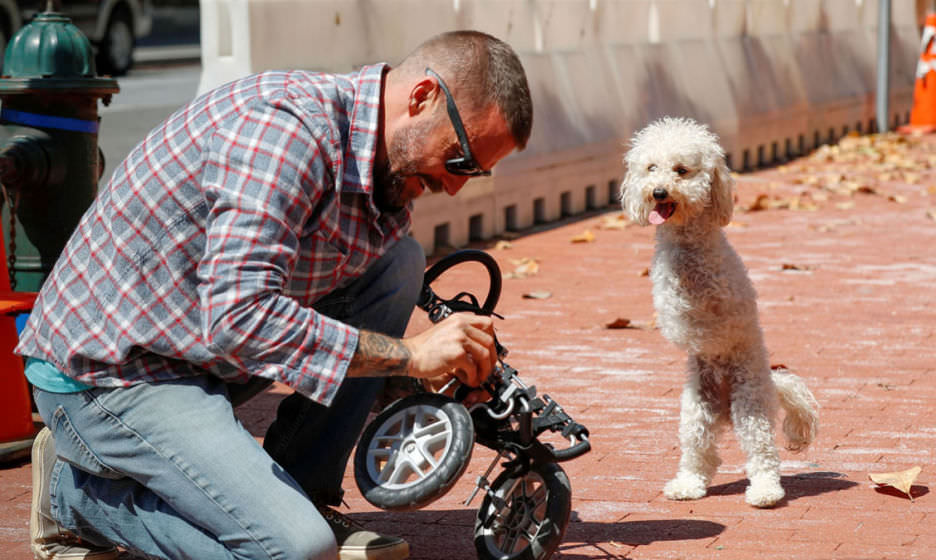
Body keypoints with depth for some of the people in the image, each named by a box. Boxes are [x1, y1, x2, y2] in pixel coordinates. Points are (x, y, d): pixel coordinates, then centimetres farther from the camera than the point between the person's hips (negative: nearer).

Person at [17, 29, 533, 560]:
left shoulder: (393, 160, 4)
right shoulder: (286, 125, -26)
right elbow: (237, 319, -35)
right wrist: (409, 354, -31)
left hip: (200, 347, 9)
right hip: (108, 374, -9)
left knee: (398, 261, 1)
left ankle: (304, 494, 4)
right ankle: (76, 494, 0)